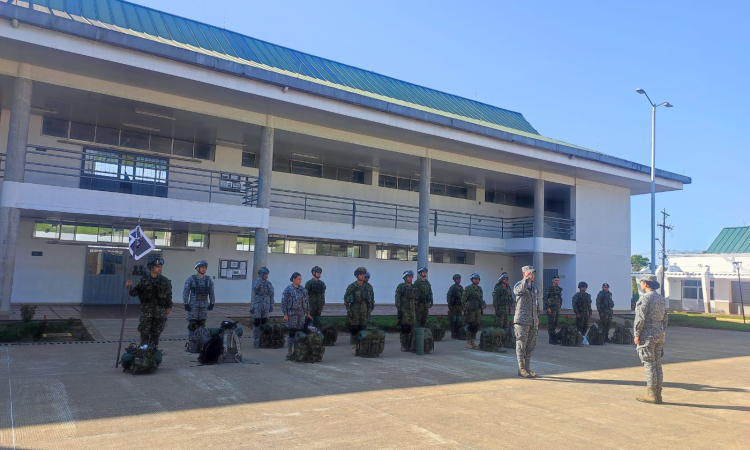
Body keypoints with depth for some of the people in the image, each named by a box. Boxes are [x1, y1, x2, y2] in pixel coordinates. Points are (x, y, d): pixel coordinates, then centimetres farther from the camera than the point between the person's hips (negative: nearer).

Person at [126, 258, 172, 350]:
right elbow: (134, 293, 1)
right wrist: (130, 287, -19)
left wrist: (169, 307, 2)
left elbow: (169, 295, 9)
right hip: (146, 311, -1)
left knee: (156, 333, 6)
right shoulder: (144, 280, 3)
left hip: (160, 311, 1)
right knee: (144, 333, 1)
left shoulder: (165, 281, 6)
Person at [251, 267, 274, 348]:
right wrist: (260, 278, -27)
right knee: (256, 324, 0)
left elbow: (271, 295, 12)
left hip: (266, 307, 4)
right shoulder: (256, 282, -5)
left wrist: (271, 306, 9)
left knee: (264, 324, 8)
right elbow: (255, 287, -31)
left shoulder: (269, 284, 8)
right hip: (257, 307, -4)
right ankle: (256, 341, 5)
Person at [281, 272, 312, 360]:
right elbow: (283, 302, -5)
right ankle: (289, 353, 3)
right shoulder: (288, 289, -3)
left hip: (301, 314, 5)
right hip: (292, 314, -5)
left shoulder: (303, 289, 11)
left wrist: (308, 313, 15)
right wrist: (285, 314, -10)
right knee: (292, 332, -5)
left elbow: (306, 302, 16)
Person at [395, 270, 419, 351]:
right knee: (404, 329, -5)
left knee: (409, 329, 7)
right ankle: (403, 346, 0)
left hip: (412, 311, 5)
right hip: (404, 311, -5)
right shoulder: (401, 287, -3)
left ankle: (409, 346, 14)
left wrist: (416, 310, 14)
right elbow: (397, 298, -8)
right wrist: (398, 310, -15)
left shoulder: (414, 287, 15)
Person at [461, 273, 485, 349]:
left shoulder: (480, 288, 13)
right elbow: (463, 299, -10)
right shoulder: (468, 288, -7)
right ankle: (468, 342, 2)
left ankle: (472, 341, 17)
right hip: (470, 311, -6)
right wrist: (465, 309, -15)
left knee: (476, 326, 7)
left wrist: (482, 310, 16)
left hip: (478, 310, 6)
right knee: (470, 326, -5)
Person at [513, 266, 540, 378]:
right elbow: (521, 289, -32)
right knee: (521, 345, -2)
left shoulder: (534, 287, 17)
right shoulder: (518, 285, -6)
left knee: (531, 345, 10)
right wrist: (527, 278, -21)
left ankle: (527, 369, 18)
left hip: (533, 321, 7)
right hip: (522, 320, -7)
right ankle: (521, 369, 4)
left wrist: (537, 317, 20)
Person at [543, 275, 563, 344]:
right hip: (551, 309, -7)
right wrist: (548, 308, -16)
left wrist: (560, 306, 13)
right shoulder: (549, 289, -9)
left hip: (557, 309, 7)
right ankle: (551, 339, -2)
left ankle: (554, 338, 17)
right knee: (550, 323, -5)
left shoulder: (559, 289, 12)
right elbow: (545, 299, -12)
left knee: (555, 324, 10)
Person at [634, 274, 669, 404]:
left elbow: (640, 318, -17)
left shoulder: (645, 297, -12)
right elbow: (665, 318, 18)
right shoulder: (662, 298, 14)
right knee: (657, 364, 11)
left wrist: (636, 334, -13)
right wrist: (662, 333, 22)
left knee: (649, 364, -5)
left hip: (648, 334, -8)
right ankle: (658, 394, 14)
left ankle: (651, 395, -3)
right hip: (660, 334, 8)